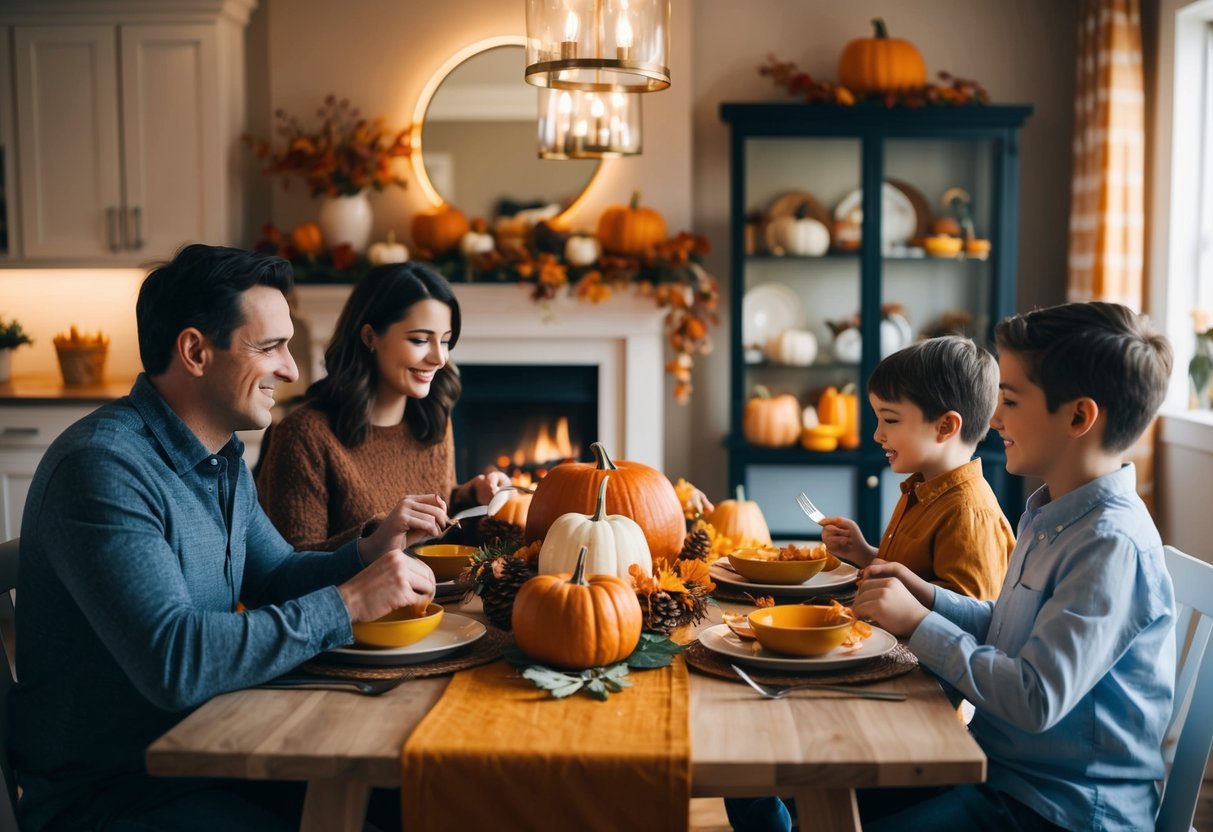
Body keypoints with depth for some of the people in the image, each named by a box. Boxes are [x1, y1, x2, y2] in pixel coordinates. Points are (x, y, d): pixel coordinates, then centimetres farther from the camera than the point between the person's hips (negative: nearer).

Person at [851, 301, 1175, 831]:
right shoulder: (1049, 515, 6)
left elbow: (1035, 701, -28)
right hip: (1003, 766, 9)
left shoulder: (1113, 546, -24)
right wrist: (928, 596, 2)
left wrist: (918, 623, -19)